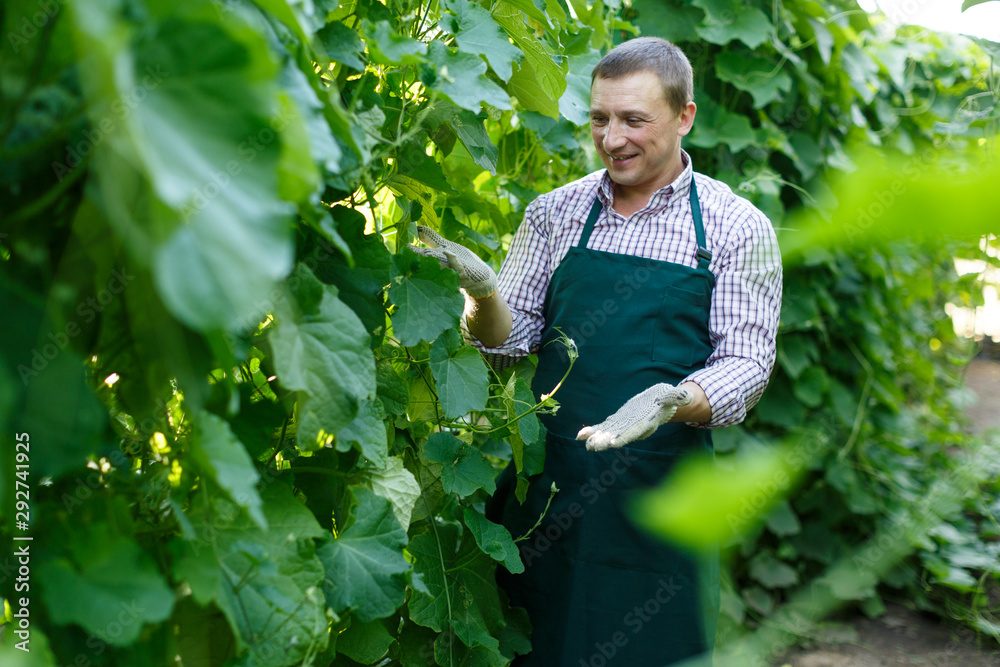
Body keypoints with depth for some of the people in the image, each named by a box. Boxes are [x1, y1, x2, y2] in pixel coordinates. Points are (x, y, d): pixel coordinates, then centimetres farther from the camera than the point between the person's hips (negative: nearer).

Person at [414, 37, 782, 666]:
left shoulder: (739, 228, -2)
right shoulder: (554, 214, 6)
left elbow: (747, 361, -5)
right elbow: (513, 337, 5)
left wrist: (674, 401, -25)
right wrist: (483, 291, -17)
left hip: (660, 493, -2)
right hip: (547, 484, 3)